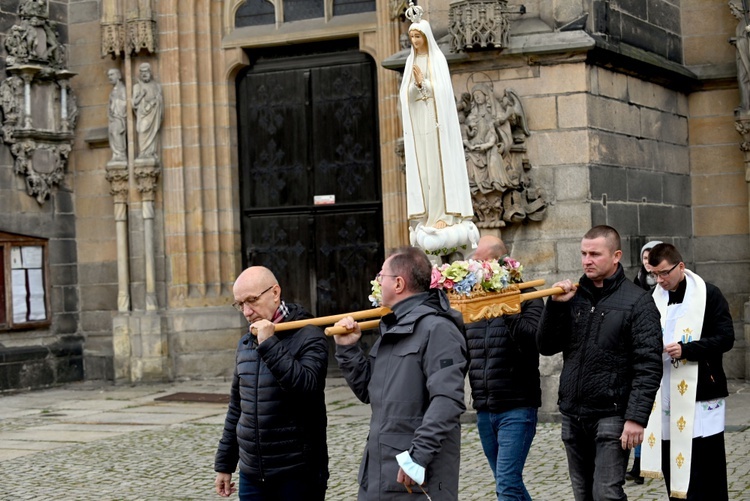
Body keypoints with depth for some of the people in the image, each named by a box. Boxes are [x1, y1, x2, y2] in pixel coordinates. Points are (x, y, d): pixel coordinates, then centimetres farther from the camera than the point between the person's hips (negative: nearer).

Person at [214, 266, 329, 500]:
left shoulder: (308, 337, -8)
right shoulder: (245, 344, 12)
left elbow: (308, 387, -24)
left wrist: (269, 345, -22)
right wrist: (224, 464, 19)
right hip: (251, 475, 6)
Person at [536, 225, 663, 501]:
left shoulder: (638, 301, -6)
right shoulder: (573, 296, 10)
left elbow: (648, 366, -11)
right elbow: (546, 346, 7)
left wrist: (636, 417, -18)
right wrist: (555, 305, -7)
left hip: (611, 415, -5)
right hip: (572, 416, 6)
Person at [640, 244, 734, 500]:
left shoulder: (708, 294, -3)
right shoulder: (655, 298, 12)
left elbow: (725, 338, -8)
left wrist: (686, 349, -20)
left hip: (701, 394, -5)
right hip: (666, 396, 5)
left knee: (705, 467, -5)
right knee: (673, 468, 6)